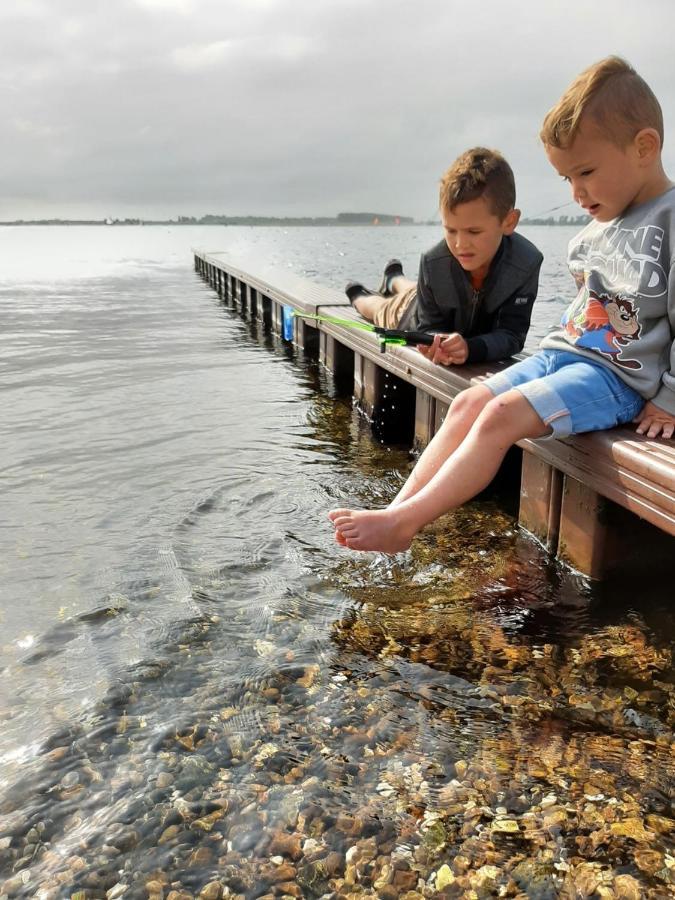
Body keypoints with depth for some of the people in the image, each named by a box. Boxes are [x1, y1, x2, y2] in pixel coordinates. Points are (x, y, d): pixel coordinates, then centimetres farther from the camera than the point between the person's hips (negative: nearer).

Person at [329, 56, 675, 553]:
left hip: (618, 377, -8)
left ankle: (403, 523, -25)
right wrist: (554, 353, 17)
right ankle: (397, 508, -12)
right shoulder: (599, 227, 13)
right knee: (469, 403, -7)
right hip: (564, 351, 9)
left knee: (502, 415, -26)